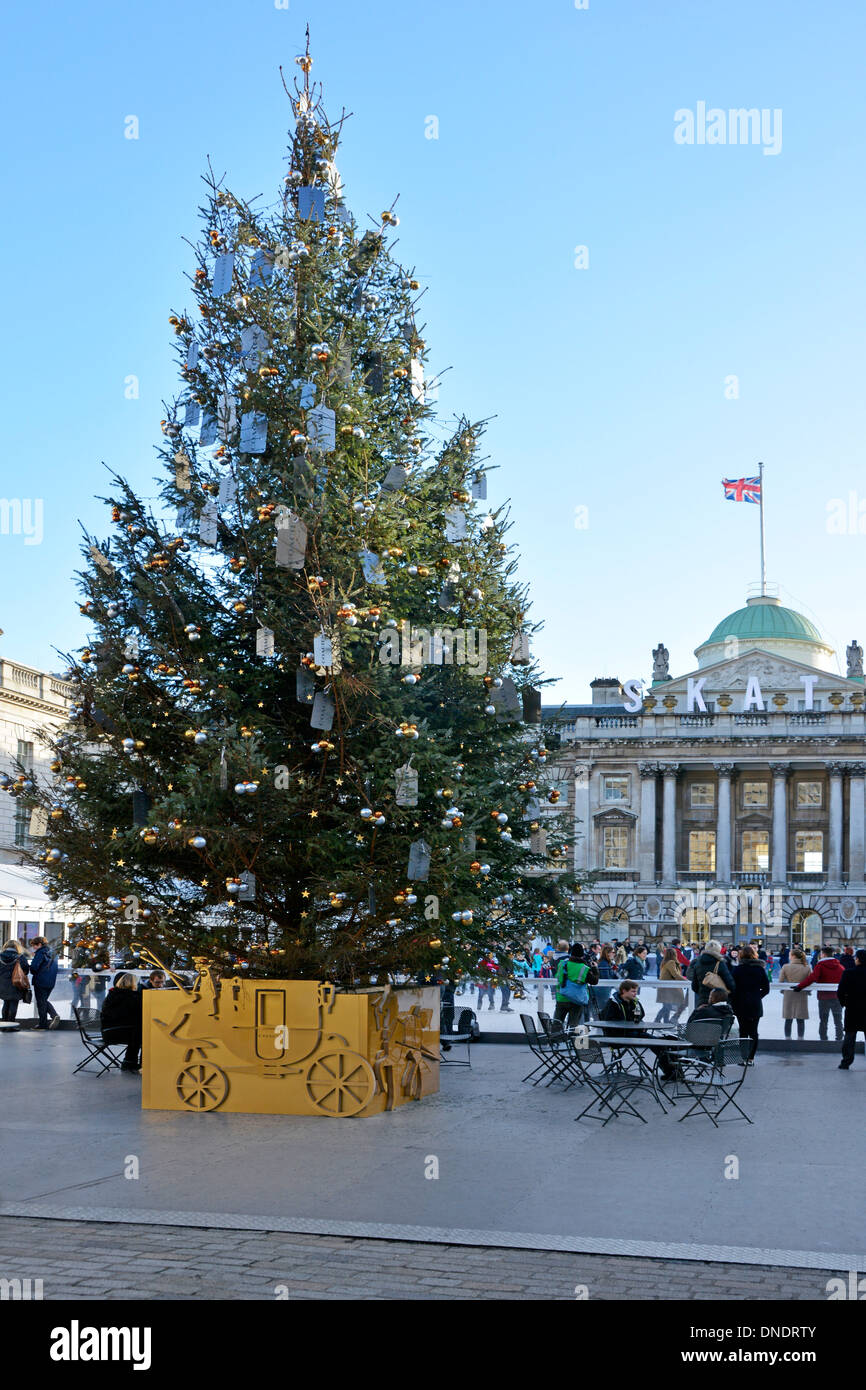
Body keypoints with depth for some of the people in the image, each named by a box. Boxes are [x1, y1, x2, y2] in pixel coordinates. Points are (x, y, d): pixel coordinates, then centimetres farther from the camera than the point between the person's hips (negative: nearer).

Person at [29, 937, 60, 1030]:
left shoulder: (40, 953, -15)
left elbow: (34, 966, -23)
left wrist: (33, 973, 2)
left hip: (41, 981, -7)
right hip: (51, 982, 7)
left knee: (41, 1002, 4)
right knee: (44, 1000, 20)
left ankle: (43, 1023, 8)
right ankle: (55, 1015, 2)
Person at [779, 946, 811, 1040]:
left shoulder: (785, 967, -7)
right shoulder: (807, 968, -5)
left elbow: (780, 982, -5)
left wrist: (783, 991, 12)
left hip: (788, 995, 0)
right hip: (802, 996, 0)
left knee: (788, 1019, 10)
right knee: (801, 1020, 7)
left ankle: (787, 1038, 12)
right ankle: (800, 1038, 9)